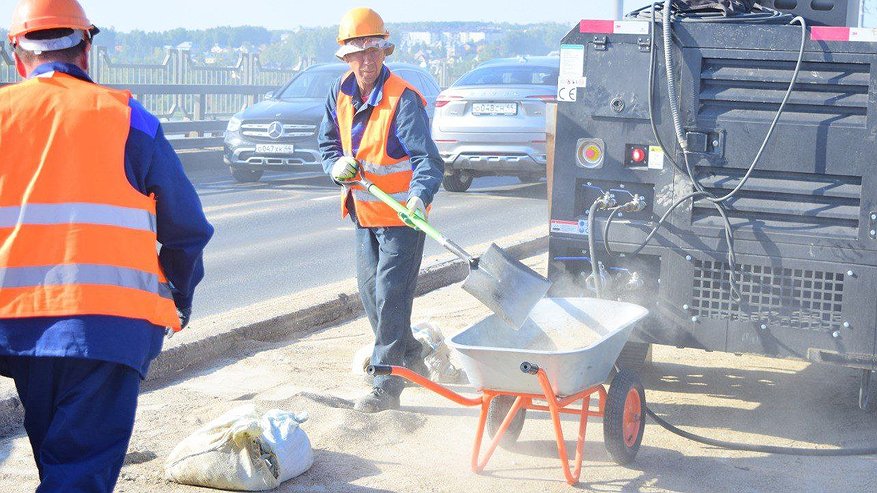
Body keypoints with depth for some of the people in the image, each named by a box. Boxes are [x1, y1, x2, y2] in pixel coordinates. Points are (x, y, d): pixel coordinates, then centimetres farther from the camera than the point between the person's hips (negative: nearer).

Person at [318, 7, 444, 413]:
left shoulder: (403, 99, -21)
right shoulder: (341, 94, 0)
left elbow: (427, 158, -28)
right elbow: (328, 143, 12)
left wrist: (419, 196, -46)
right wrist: (337, 165, -11)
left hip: (401, 216, -8)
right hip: (364, 212, 8)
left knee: (390, 296, -8)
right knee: (370, 291, 16)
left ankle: (387, 385, -1)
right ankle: (409, 358, 35)